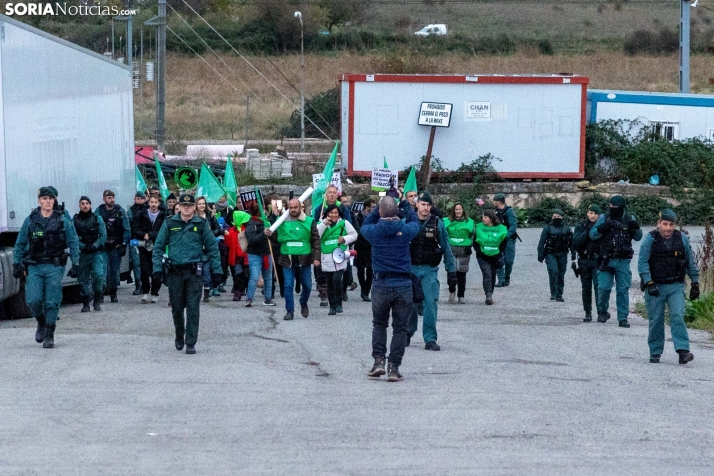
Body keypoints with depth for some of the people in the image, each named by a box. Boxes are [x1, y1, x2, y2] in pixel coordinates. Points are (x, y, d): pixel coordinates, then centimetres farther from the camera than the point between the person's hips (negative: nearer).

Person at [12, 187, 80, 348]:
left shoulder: (63, 221, 2)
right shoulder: (30, 221, 6)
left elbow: (73, 243, 3)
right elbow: (20, 244, 11)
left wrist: (75, 265, -3)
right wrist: (17, 264, 4)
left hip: (54, 268, -1)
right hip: (34, 267, 1)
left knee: (52, 303, -4)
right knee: (33, 300, -8)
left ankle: (49, 335, 7)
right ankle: (41, 323, 21)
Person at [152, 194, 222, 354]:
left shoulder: (201, 225, 3)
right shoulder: (169, 223, 4)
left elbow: (212, 248, 6)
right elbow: (158, 246, 6)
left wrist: (217, 270, 2)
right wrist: (157, 268, -4)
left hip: (194, 272, -1)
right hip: (175, 271, 1)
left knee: (193, 308, -5)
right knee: (177, 307, 9)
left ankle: (190, 342, -1)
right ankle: (179, 336, 31)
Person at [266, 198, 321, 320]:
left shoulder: (309, 221, -1)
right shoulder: (282, 221, 3)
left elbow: (316, 240, 1)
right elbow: (277, 239, 11)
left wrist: (316, 257, -6)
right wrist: (270, 234, -11)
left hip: (304, 259, 0)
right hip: (287, 259, 0)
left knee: (307, 286, 11)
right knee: (288, 286, -3)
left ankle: (303, 304, 38)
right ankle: (289, 311, 5)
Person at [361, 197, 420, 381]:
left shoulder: (374, 231, -6)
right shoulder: (405, 230, -7)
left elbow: (365, 224, 18)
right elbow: (415, 221, 17)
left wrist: (379, 207, 18)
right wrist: (404, 204, 25)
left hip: (381, 285, 0)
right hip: (403, 285, 0)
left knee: (379, 324, 18)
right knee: (400, 328, 6)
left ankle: (379, 360, 6)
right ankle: (394, 368, 3)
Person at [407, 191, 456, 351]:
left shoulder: (437, 224, 0)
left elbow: (446, 248, 4)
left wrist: (451, 270, 2)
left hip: (430, 270, -1)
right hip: (410, 269, 1)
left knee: (431, 302, -11)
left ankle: (430, 339, -8)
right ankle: (407, 334, 27)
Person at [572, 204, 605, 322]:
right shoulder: (580, 226, 4)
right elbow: (575, 242, -10)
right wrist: (587, 231, -18)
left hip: (597, 260, -1)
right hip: (584, 261, 1)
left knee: (598, 286, -15)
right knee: (586, 289, 6)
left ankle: (601, 311, -18)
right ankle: (588, 313, 13)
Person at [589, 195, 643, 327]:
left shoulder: (629, 220, 6)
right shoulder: (604, 218, 3)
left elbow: (638, 238, 9)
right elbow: (592, 234, 1)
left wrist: (636, 228, -12)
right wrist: (600, 228, -20)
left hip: (623, 262, 0)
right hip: (606, 261, 0)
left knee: (623, 290, 0)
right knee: (603, 288, -3)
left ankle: (623, 318, 5)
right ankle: (602, 312, 20)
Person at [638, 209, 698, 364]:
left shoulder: (682, 239, 2)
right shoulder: (650, 239, -6)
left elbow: (691, 263, 11)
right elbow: (642, 263, -10)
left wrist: (695, 283, 10)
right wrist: (649, 283, -19)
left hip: (676, 286, 1)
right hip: (655, 286, -1)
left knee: (677, 317, -14)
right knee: (655, 320, 3)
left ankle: (683, 351, -20)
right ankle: (655, 353, 15)